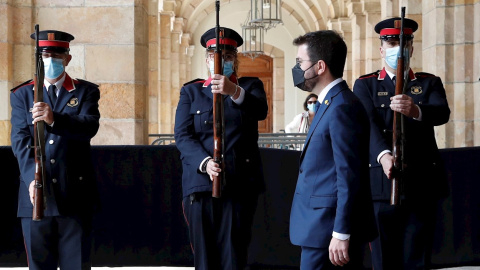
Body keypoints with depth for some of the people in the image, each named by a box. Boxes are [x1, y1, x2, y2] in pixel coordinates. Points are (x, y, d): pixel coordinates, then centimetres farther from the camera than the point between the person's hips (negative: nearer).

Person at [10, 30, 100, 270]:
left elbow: (90, 126, -11)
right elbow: (20, 140, -1)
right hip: (36, 194, 1)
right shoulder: (22, 95, 11)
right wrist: (31, 178, -17)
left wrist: (54, 119, -30)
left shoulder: (86, 92, 8)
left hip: (74, 194, -1)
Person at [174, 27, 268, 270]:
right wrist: (205, 162, -18)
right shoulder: (190, 91, 14)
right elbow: (182, 135, 1)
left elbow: (261, 110, -12)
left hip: (240, 185, -1)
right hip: (200, 184, 1)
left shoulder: (250, 86, 12)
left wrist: (234, 91, -32)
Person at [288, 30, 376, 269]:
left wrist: (341, 234, -21)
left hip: (329, 228, -10)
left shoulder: (342, 108, -16)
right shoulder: (329, 104, 15)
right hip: (323, 225, 10)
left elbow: (349, 177, -20)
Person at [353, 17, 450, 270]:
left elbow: (442, 113, -11)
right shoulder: (365, 85, 8)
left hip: (422, 185, 1)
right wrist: (383, 155, -30)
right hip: (382, 185, -1)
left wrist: (415, 110, -34)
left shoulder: (429, 83, 11)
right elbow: (369, 123, -10)